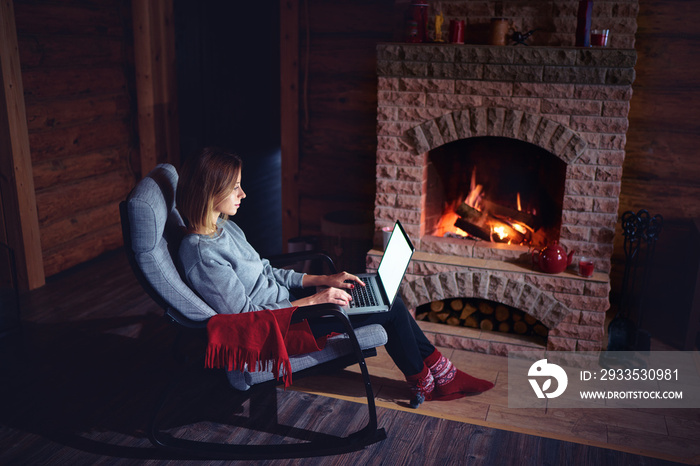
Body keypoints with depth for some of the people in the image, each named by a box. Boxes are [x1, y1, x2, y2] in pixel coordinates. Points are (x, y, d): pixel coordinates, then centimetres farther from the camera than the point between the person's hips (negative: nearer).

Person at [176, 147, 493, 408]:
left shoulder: (223, 227, 5)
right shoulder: (201, 253, -25)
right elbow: (244, 315, -24)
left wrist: (323, 280, 4)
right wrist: (313, 300, -20)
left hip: (285, 303, 9)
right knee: (390, 309, -5)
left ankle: (442, 375, 16)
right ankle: (423, 382, 21)